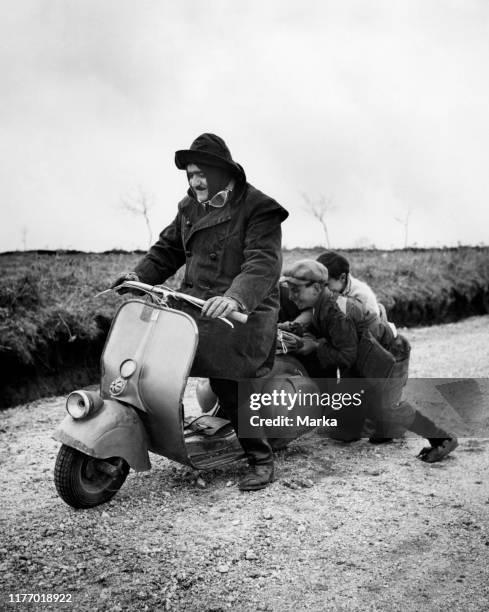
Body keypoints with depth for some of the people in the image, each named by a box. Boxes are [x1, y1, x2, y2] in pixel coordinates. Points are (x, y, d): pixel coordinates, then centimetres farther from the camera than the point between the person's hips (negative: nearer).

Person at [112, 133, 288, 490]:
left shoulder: (258, 209, -10)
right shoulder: (191, 208, 15)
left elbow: (263, 263, -23)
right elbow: (168, 249, 20)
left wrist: (235, 298, -41)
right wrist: (139, 277, 2)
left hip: (243, 310, -7)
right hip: (195, 300, 7)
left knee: (229, 383, -22)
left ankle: (261, 459, -3)